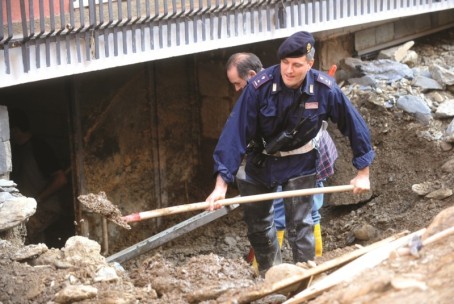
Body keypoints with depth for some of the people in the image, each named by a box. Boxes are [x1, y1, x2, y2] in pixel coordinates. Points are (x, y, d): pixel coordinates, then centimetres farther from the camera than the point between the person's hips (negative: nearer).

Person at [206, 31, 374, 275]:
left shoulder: (325, 89, -24)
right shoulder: (259, 87, -28)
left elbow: (354, 126, -10)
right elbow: (235, 133, -28)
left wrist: (363, 172, -5)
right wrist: (221, 184, -32)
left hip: (300, 164, -1)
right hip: (261, 161, 2)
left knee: (299, 224, -9)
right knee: (256, 223, 15)